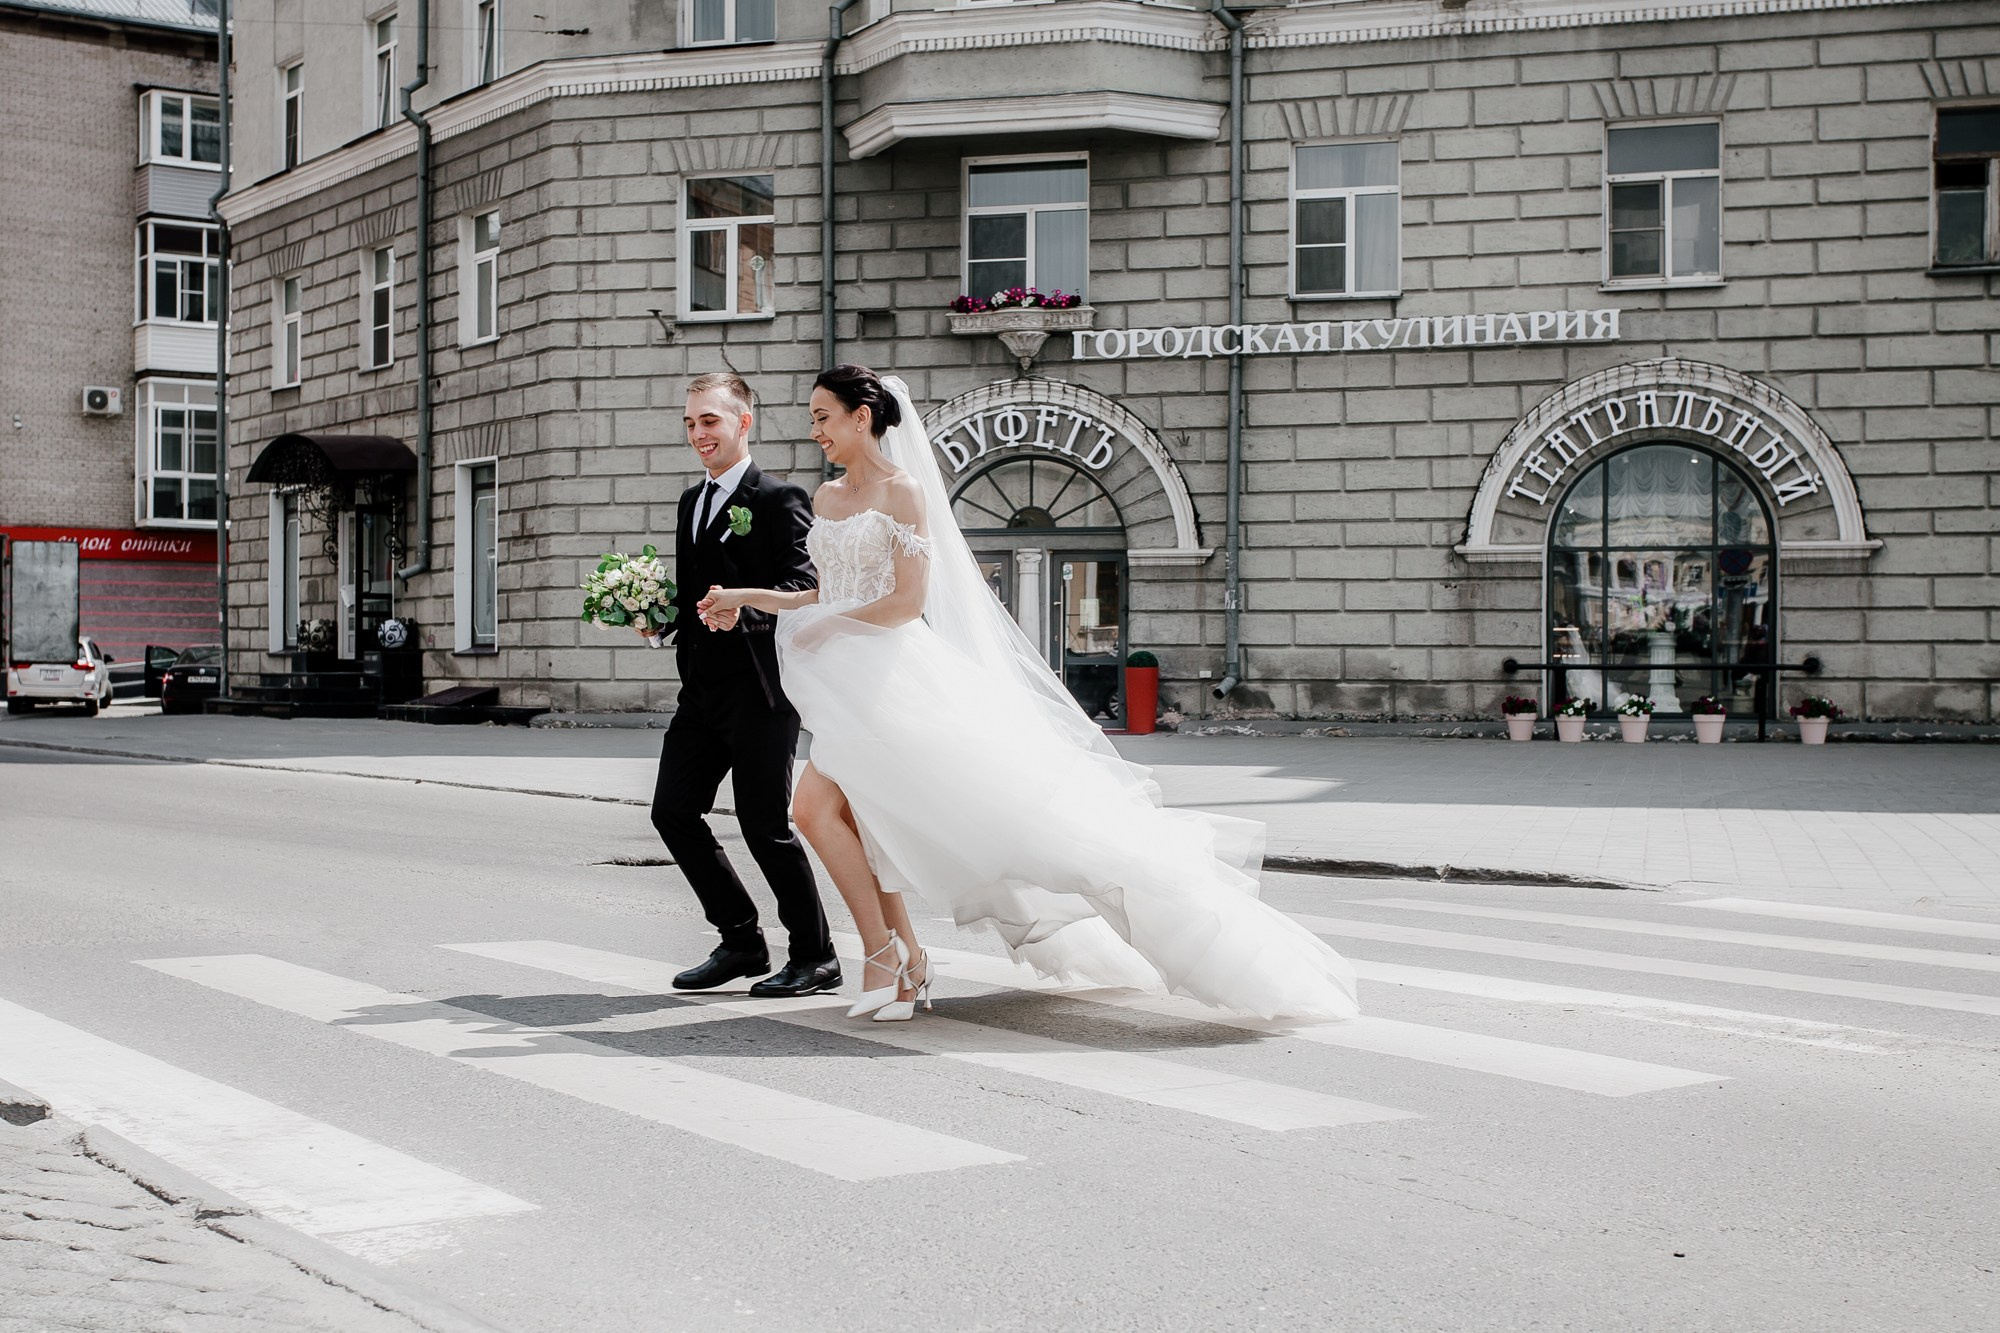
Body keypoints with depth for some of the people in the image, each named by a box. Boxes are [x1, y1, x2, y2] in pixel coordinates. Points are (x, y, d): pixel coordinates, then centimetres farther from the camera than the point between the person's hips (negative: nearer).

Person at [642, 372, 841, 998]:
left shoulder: (779, 499, -7)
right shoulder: (692, 501, 18)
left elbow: (803, 587, -17)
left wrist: (745, 610, -33)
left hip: (760, 688, -8)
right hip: (702, 689, 8)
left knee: (765, 824, -5)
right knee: (673, 811, 6)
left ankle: (815, 957, 11)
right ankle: (741, 940, 20)